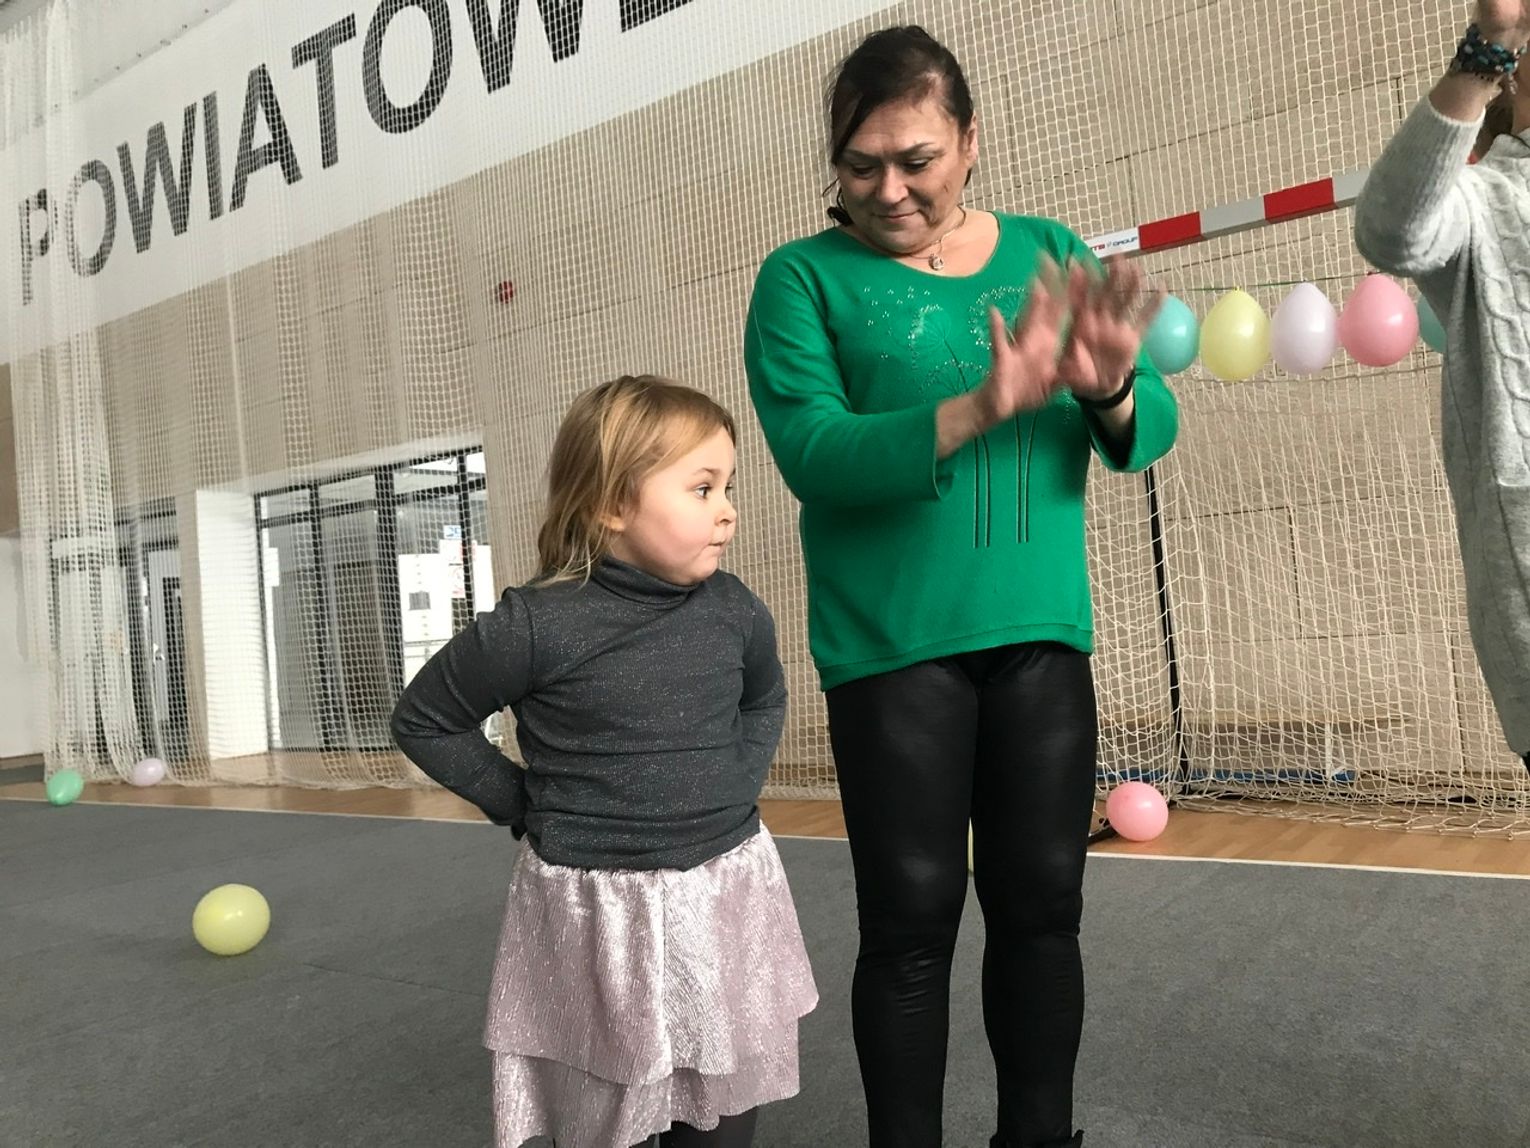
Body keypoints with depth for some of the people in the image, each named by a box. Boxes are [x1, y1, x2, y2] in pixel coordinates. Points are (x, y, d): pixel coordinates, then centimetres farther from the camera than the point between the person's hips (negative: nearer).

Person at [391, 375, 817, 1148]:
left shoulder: (734, 612, -3)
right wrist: (522, 802, -4)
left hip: (726, 892, 4)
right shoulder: (536, 627, -17)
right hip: (595, 909, -4)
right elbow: (423, 720, -2)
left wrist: (736, 786, 7)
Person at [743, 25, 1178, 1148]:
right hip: (892, 646, -3)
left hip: (1040, 634, 4)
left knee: (1042, 902, 11)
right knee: (913, 918, 1)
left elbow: (1152, 430, 7)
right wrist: (981, 407, -26)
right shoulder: (805, 277, 0)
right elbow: (813, 455, -15)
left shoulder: (1047, 248, 10)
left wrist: (1111, 389, -16)